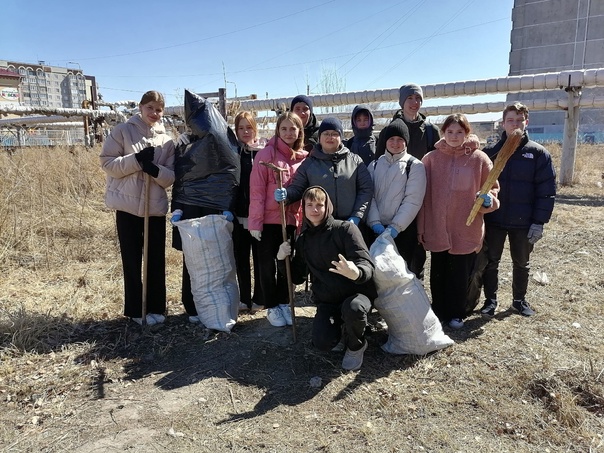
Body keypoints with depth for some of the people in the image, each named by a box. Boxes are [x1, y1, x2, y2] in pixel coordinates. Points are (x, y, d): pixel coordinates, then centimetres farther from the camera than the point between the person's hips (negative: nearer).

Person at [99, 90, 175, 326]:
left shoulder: (166, 140, 8)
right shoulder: (122, 131, 1)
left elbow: (171, 177, 2)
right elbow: (107, 163, -5)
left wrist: (154, 169, -18)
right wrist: (136, 160, -18)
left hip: (156, 208, 2)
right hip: (128, 205, -2)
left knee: (156, 261, 8)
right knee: (131, 261, 6)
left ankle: (156, 308, 22)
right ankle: (135, 309, 19)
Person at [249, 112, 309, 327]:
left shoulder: (304, 158, 5)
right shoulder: (266, 154, -7)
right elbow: (256, 190, -10)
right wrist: (255, 221, -14)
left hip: (291, 219, 4)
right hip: (268, 219, -4)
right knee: (268, 264, 7)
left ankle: (283, 303, 28)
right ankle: (271, 307, 21)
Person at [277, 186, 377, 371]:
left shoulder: (345, 229, -9)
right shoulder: (303, 239, 7)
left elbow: (367, 265, -19)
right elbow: (297, 277, 14)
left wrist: (356, 273, -43)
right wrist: (282, 259, -5)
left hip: (356, 293, -3)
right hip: (326, 301, 3)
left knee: (353, 309, -38)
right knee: (322, 342, -23)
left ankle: (355, 346, -2)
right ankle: (342, 328, 16)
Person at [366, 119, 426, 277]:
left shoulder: (414, 166, 0)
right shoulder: (375, 165, 11)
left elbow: (413, 200, -9)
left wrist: (395, 227, -16)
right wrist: (375, 223, -12)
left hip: (403, 230, -3)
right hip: (377, 229, 3)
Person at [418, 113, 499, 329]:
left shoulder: (479, 159, -2)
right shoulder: (431, 158, 0)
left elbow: (492, 187, 7)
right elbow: (424, 194, 2)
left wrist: (488, 200, -16)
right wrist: (421, 227, 1)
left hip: (466, 230, -1)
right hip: (437, 229, 1)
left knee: (460, 275, 10)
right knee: (438, 274, 12)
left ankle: (456, 314, 29)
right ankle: (439, 312, 30)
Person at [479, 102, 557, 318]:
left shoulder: (538, 153, -3)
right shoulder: (491, 152, 1)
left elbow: (546, 191, -5)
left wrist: (539, 222, -11)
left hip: (523, 222, 0)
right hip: (494, 220, 1)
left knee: (521, 263, 15)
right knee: (490, 262, 9)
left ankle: (519, 300, 33)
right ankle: (490, 300, 25)